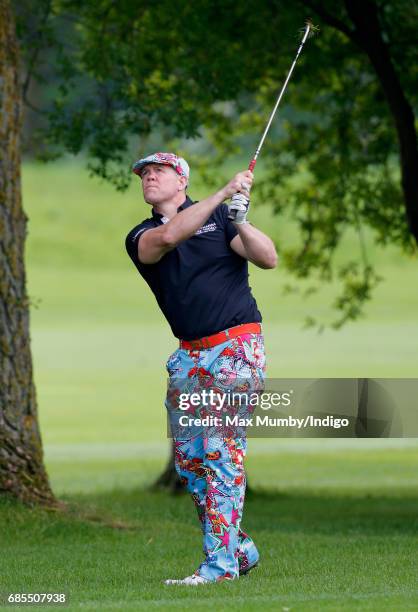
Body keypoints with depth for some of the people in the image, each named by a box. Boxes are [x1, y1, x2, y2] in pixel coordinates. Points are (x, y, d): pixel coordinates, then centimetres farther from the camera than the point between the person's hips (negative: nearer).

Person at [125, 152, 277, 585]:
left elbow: (268, 259, -8)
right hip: (190, 355, 5)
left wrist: (239, 222, -26)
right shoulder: (141, 237, 8)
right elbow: (166, 237, -16)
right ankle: (240, 548, 17)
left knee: (221, 448, -13)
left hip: (236, 345, -5)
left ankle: (220, 560, -14)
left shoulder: (218, 217, 2)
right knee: (188, 458, 5)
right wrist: (223, 195, -24)